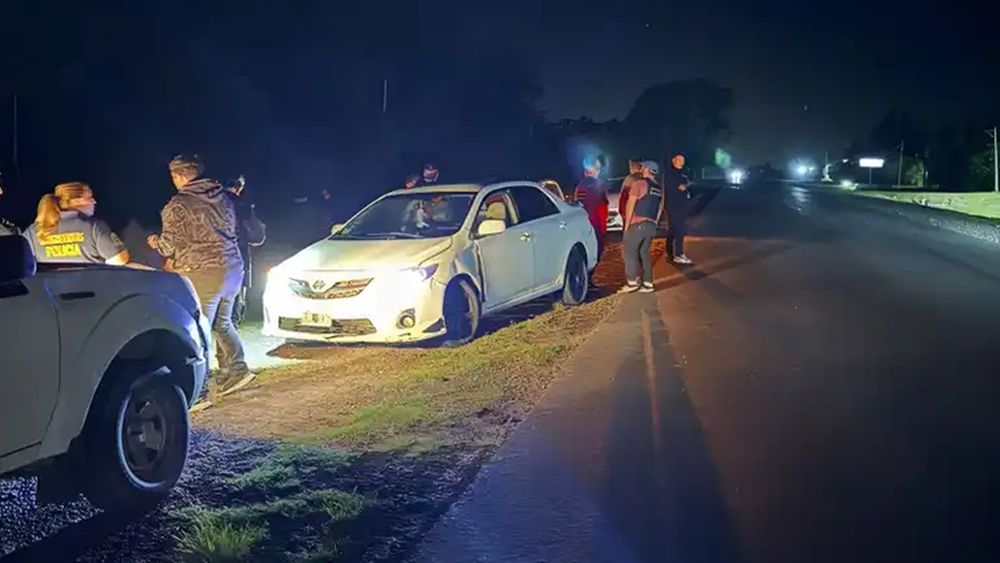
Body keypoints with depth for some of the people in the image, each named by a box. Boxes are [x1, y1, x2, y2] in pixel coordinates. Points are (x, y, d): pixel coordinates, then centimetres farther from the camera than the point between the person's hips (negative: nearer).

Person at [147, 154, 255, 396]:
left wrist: (156, 242, 14)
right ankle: (236, 370, 18)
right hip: (232, 267, 7)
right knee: (221, 323, 23)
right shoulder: (224, 197, 10)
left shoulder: (177, 205, -8)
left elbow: (170, 245, -8)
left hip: (201, 274, -7)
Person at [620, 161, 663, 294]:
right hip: (651, 225, 7)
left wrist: (627, 223, -3)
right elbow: (660, 209, 16)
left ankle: (632, 282, -2)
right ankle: (647, 283, 8)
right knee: (645, 253, 11)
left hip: (638, 223, -7)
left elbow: (631, 204, -9)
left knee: (630, 251, 0)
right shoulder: (659, 189, 15)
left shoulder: (639, 183, -6)